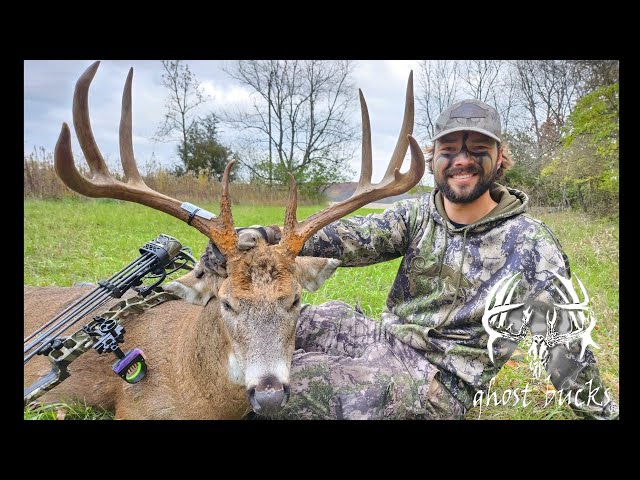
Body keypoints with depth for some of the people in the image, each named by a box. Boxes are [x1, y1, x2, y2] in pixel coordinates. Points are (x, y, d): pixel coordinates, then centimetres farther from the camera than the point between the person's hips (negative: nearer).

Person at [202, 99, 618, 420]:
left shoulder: (529, 243, -9)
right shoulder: (418, 214, 3)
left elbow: (563, 343, -8)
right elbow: (354, 237, -14)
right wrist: (267, 238, -30)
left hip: (438, 382, -5)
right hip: (385, 338, 5)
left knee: (290, 384, -23)